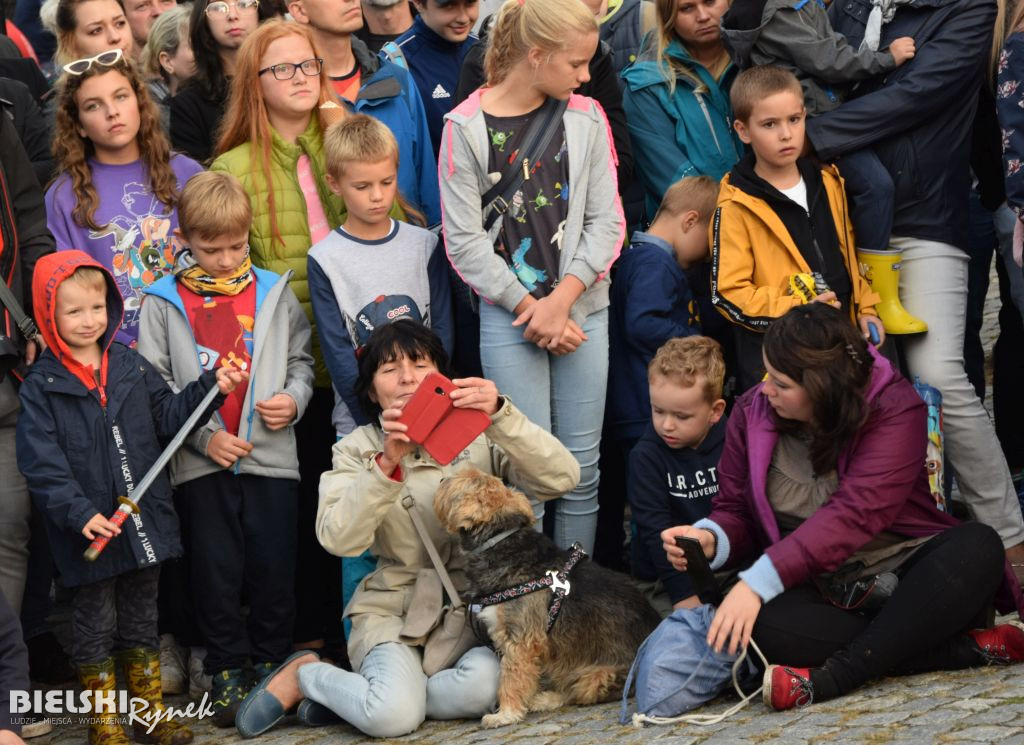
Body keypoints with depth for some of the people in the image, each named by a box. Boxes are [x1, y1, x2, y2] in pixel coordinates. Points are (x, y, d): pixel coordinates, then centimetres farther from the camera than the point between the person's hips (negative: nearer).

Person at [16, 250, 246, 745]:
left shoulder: (132, 366, 5)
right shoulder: (41, 386, -9)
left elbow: (169, 415, 11)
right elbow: (42, 464, -14)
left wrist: (212, 388, -4)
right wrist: (79, 514, -24)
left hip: (143, 520, 4)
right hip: (89, 531, -4)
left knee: (141, 616, 16)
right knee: (94, 623, 7)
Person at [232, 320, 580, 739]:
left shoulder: (479, 434, 3)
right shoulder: (357, 450, 3)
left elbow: (562, 479, -15)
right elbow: (339, 539, -16)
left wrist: (502, 415, -30)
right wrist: (387, 463, -30)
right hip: (394, 609, -2)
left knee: (484, 687, -33)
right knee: (392, 716, -30)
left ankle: (368, 695, -5)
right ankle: (304, 676, 3)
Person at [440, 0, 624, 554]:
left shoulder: (586, 119, 4)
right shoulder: (467, 127, -5)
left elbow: (606, 221, 1)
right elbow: (464, 242, -6)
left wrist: (561, 302, -10)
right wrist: (531, 308, -9)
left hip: (583, 308, 3)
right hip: (508, 317, -3)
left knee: (582, 466, 6)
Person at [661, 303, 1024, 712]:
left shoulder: (894, 407, -14)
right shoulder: (752, 412, 2)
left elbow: (853, 514, -25)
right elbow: (735, 510, 10)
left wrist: (757, 582, -33)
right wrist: (710, 538, -17)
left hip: (903, 577, -2)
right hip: (817, 593, 2)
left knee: (978, 544, -32)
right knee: (760, 624, -33)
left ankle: (832, 676, -38)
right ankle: (968, 649, -29)